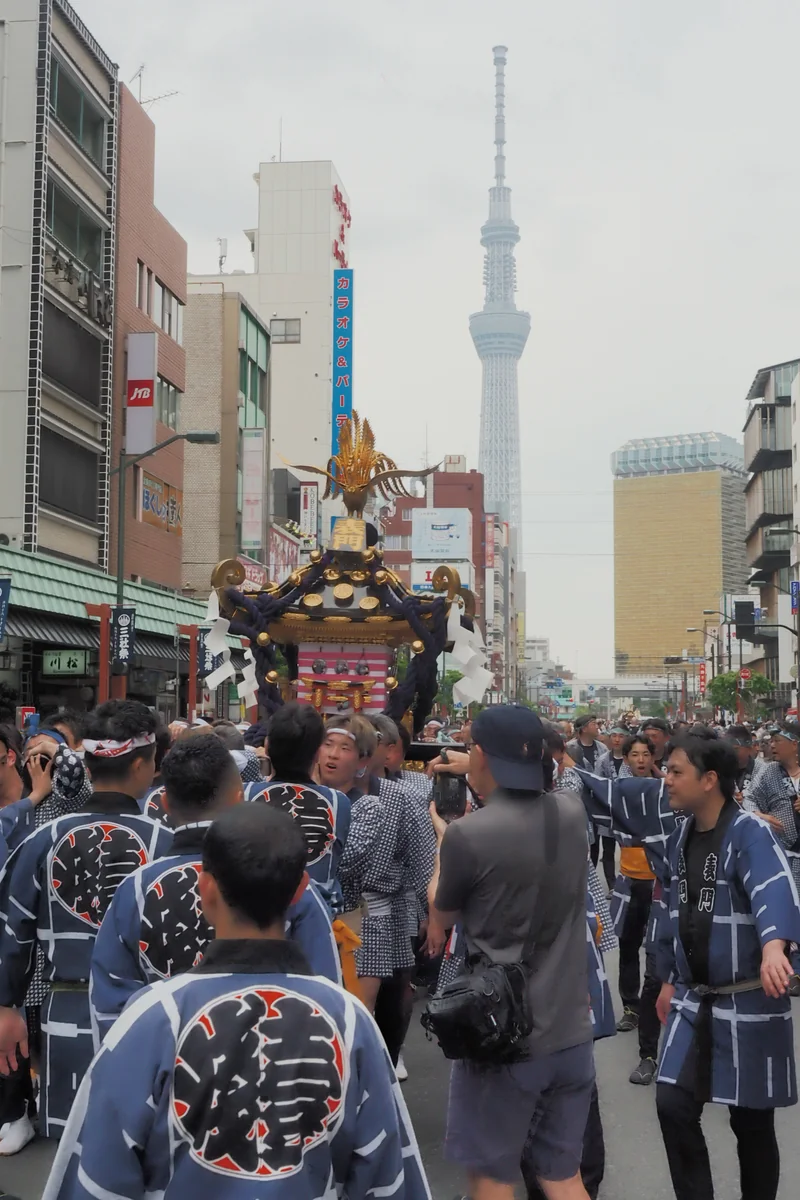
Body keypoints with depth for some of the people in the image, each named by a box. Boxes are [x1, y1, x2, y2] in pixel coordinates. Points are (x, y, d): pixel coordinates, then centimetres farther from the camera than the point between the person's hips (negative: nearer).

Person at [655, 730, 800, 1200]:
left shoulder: (749, 833, -17)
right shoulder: (681, 836, 5)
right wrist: (669, 979, 19)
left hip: (750, 1001, -6)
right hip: (694, 998, 6)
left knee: (751, 1120, 7)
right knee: (673, 1105, 1)